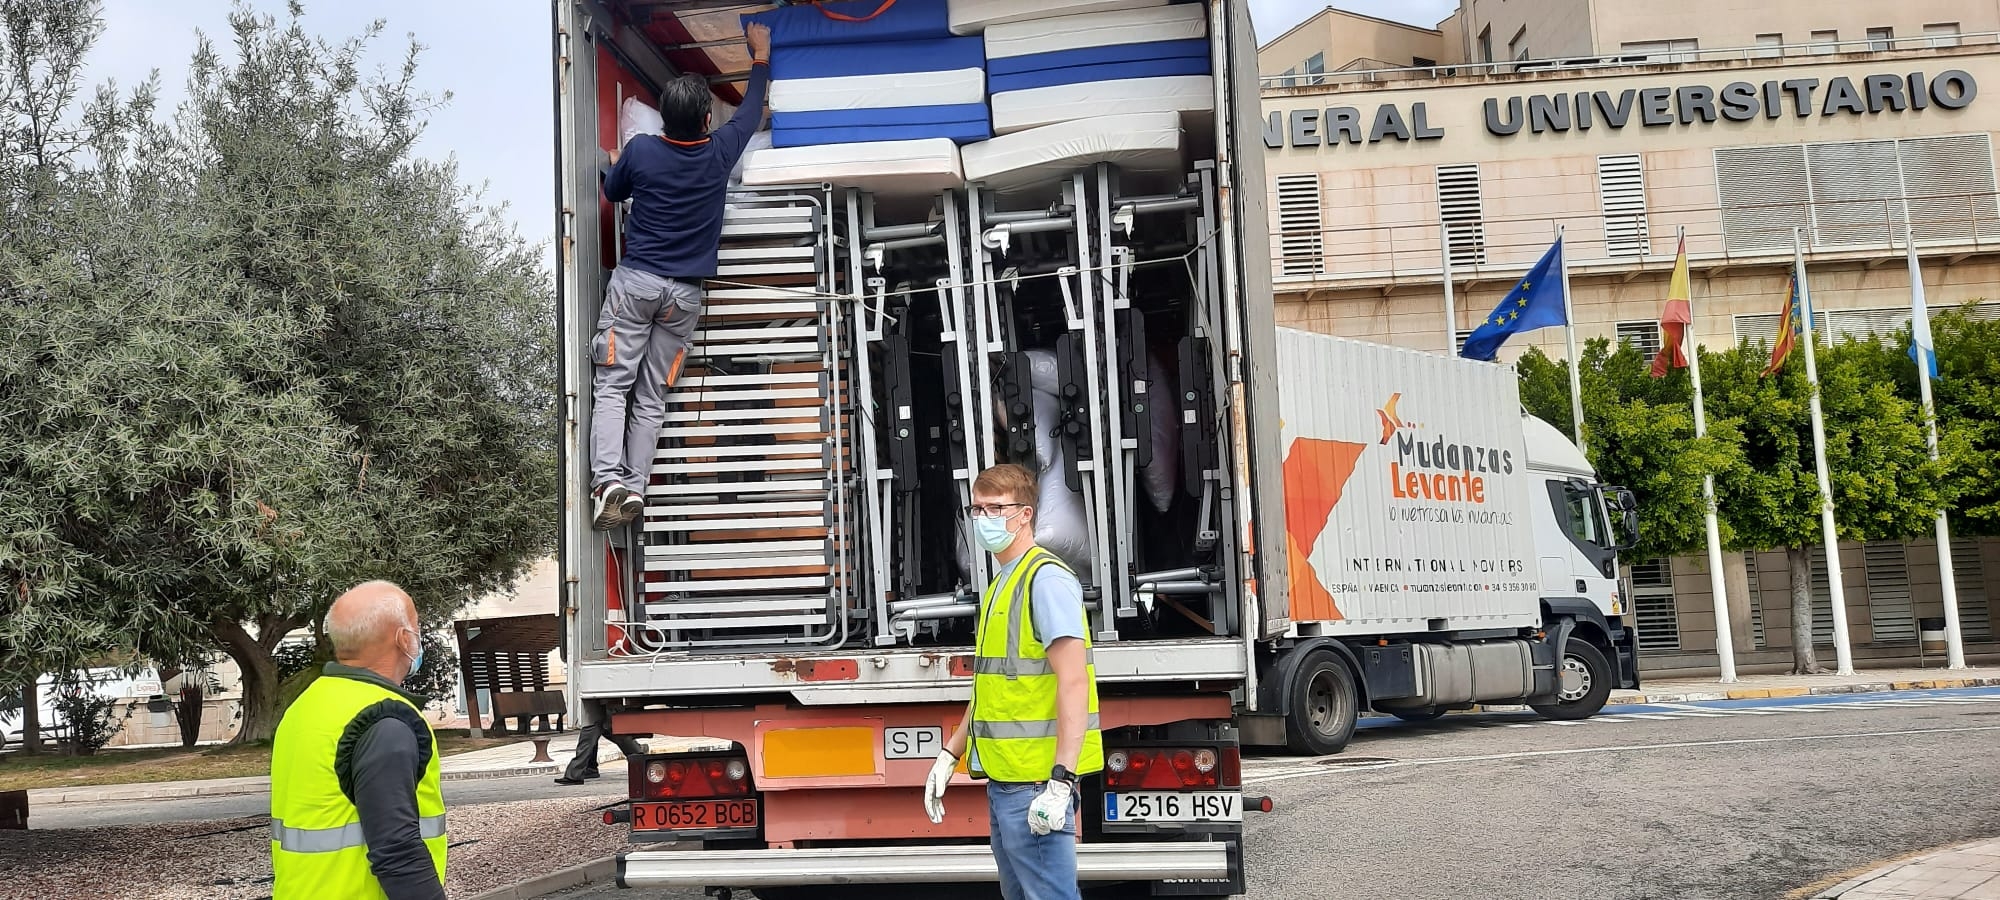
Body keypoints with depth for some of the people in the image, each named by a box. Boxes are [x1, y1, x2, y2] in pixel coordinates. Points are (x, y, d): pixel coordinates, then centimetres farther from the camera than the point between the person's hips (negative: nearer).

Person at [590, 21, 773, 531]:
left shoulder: (641, 151, -4)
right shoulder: (720, 153, -2)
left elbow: (613, 192, 17)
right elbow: (751, 110, 19)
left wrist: (617, 165, 38)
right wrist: (760, 58, 33)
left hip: (635, 282, -2)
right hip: (684, 294, 2)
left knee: (613, 386, -3)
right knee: (652, 398, 4)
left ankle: (608, 480, -20)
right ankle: (634, 489, -4)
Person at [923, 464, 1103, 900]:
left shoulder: (1046, 579, -12)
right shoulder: (1000, 586, 18)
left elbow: (1073, 682, -20)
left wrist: (1062, 781, -26)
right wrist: (949, 756, 21)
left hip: (1037, 782, -10)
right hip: (1003, 781, 10)